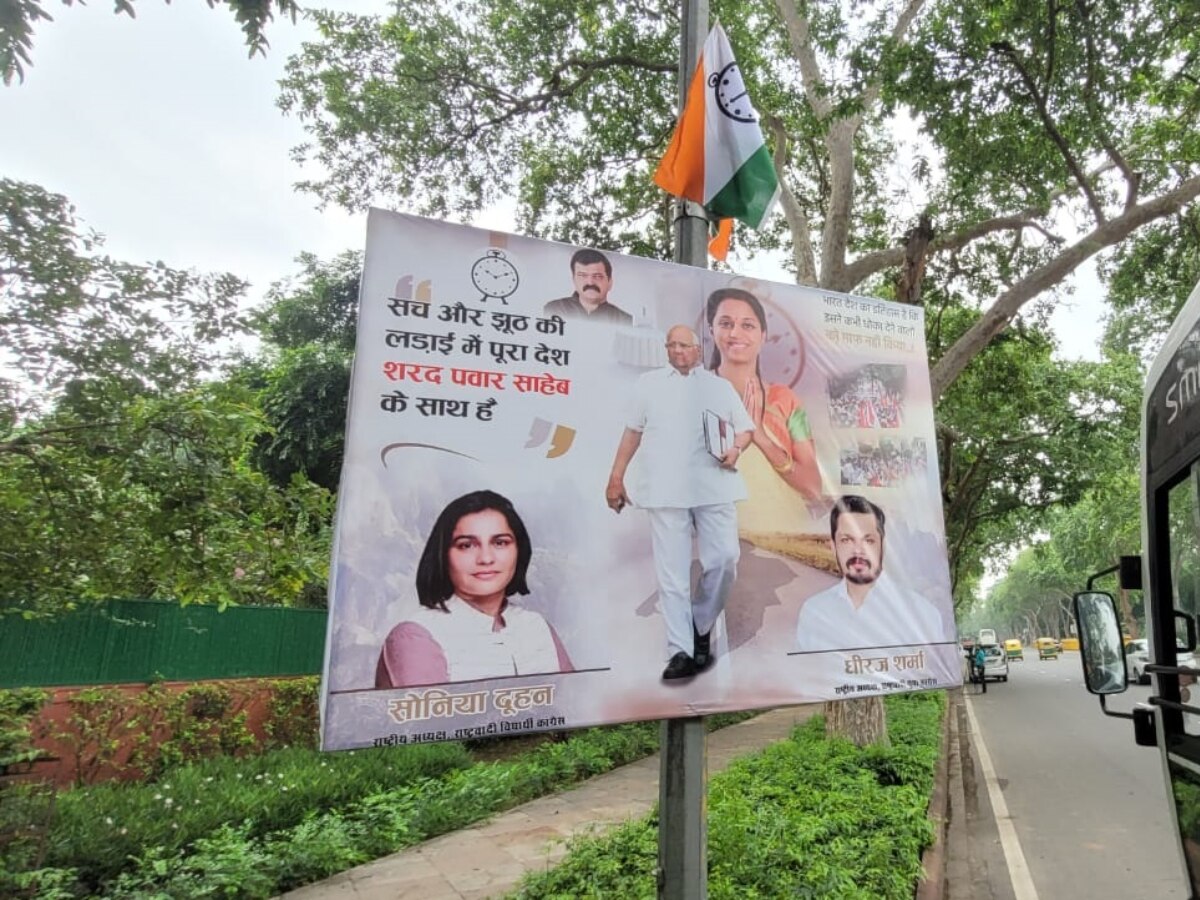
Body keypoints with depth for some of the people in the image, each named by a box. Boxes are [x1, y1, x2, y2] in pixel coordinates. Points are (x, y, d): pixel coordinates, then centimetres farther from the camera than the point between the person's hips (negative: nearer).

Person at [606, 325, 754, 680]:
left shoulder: (720, 386, 16)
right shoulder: (648, 383, 15)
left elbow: (745, 427, 18)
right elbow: (632, 431, 16)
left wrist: (736, 449, -5)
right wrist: (616, 477, 11)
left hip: (714, 487, 1)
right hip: (666, 490, -1)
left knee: (724, 559, -6)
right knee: (672, 571, -3)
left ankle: (702, 627, 18)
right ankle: (681, 650, 1)